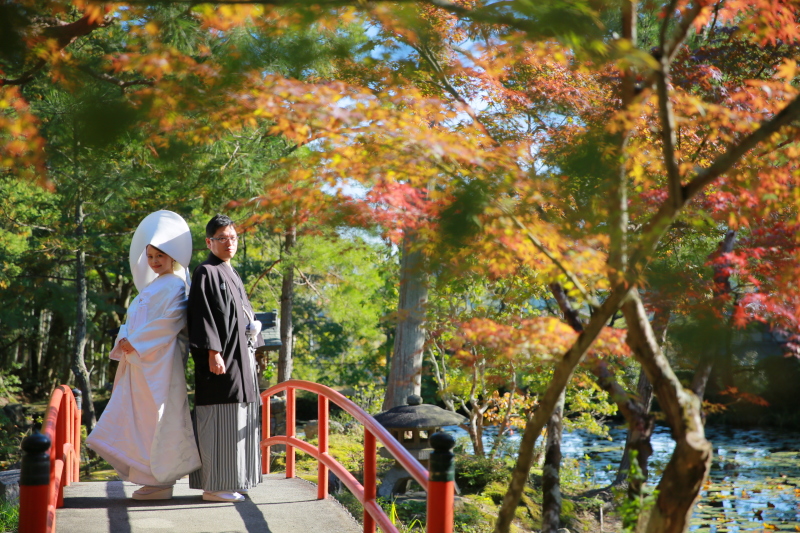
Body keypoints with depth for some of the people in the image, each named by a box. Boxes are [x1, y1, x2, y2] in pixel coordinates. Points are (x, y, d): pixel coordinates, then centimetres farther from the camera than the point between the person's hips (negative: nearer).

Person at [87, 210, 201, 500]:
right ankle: (152, 479, 12)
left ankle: (161, 482, -2)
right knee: (141, 420, 8)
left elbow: (167, 323, -19)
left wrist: (136, 343, -16)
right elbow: (134, 319, 22)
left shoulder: (175, 286, -8)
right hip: (140, 362, 9)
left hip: (161, 363, -9)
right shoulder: (153, 286, 21)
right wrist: (125, 339, 2)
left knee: (157, 418, -7)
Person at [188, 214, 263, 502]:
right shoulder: (206, 273, -7)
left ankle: (228, 483, 16)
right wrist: (213, 353, -23)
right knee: (219, 422, -8)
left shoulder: (232, 275, 20)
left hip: (240, 359, 9)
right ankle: (214, 486, -5)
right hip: (221, 359, -9)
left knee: (236, 422, 10)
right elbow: (203, 316, -15)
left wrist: (251, 354, 20)